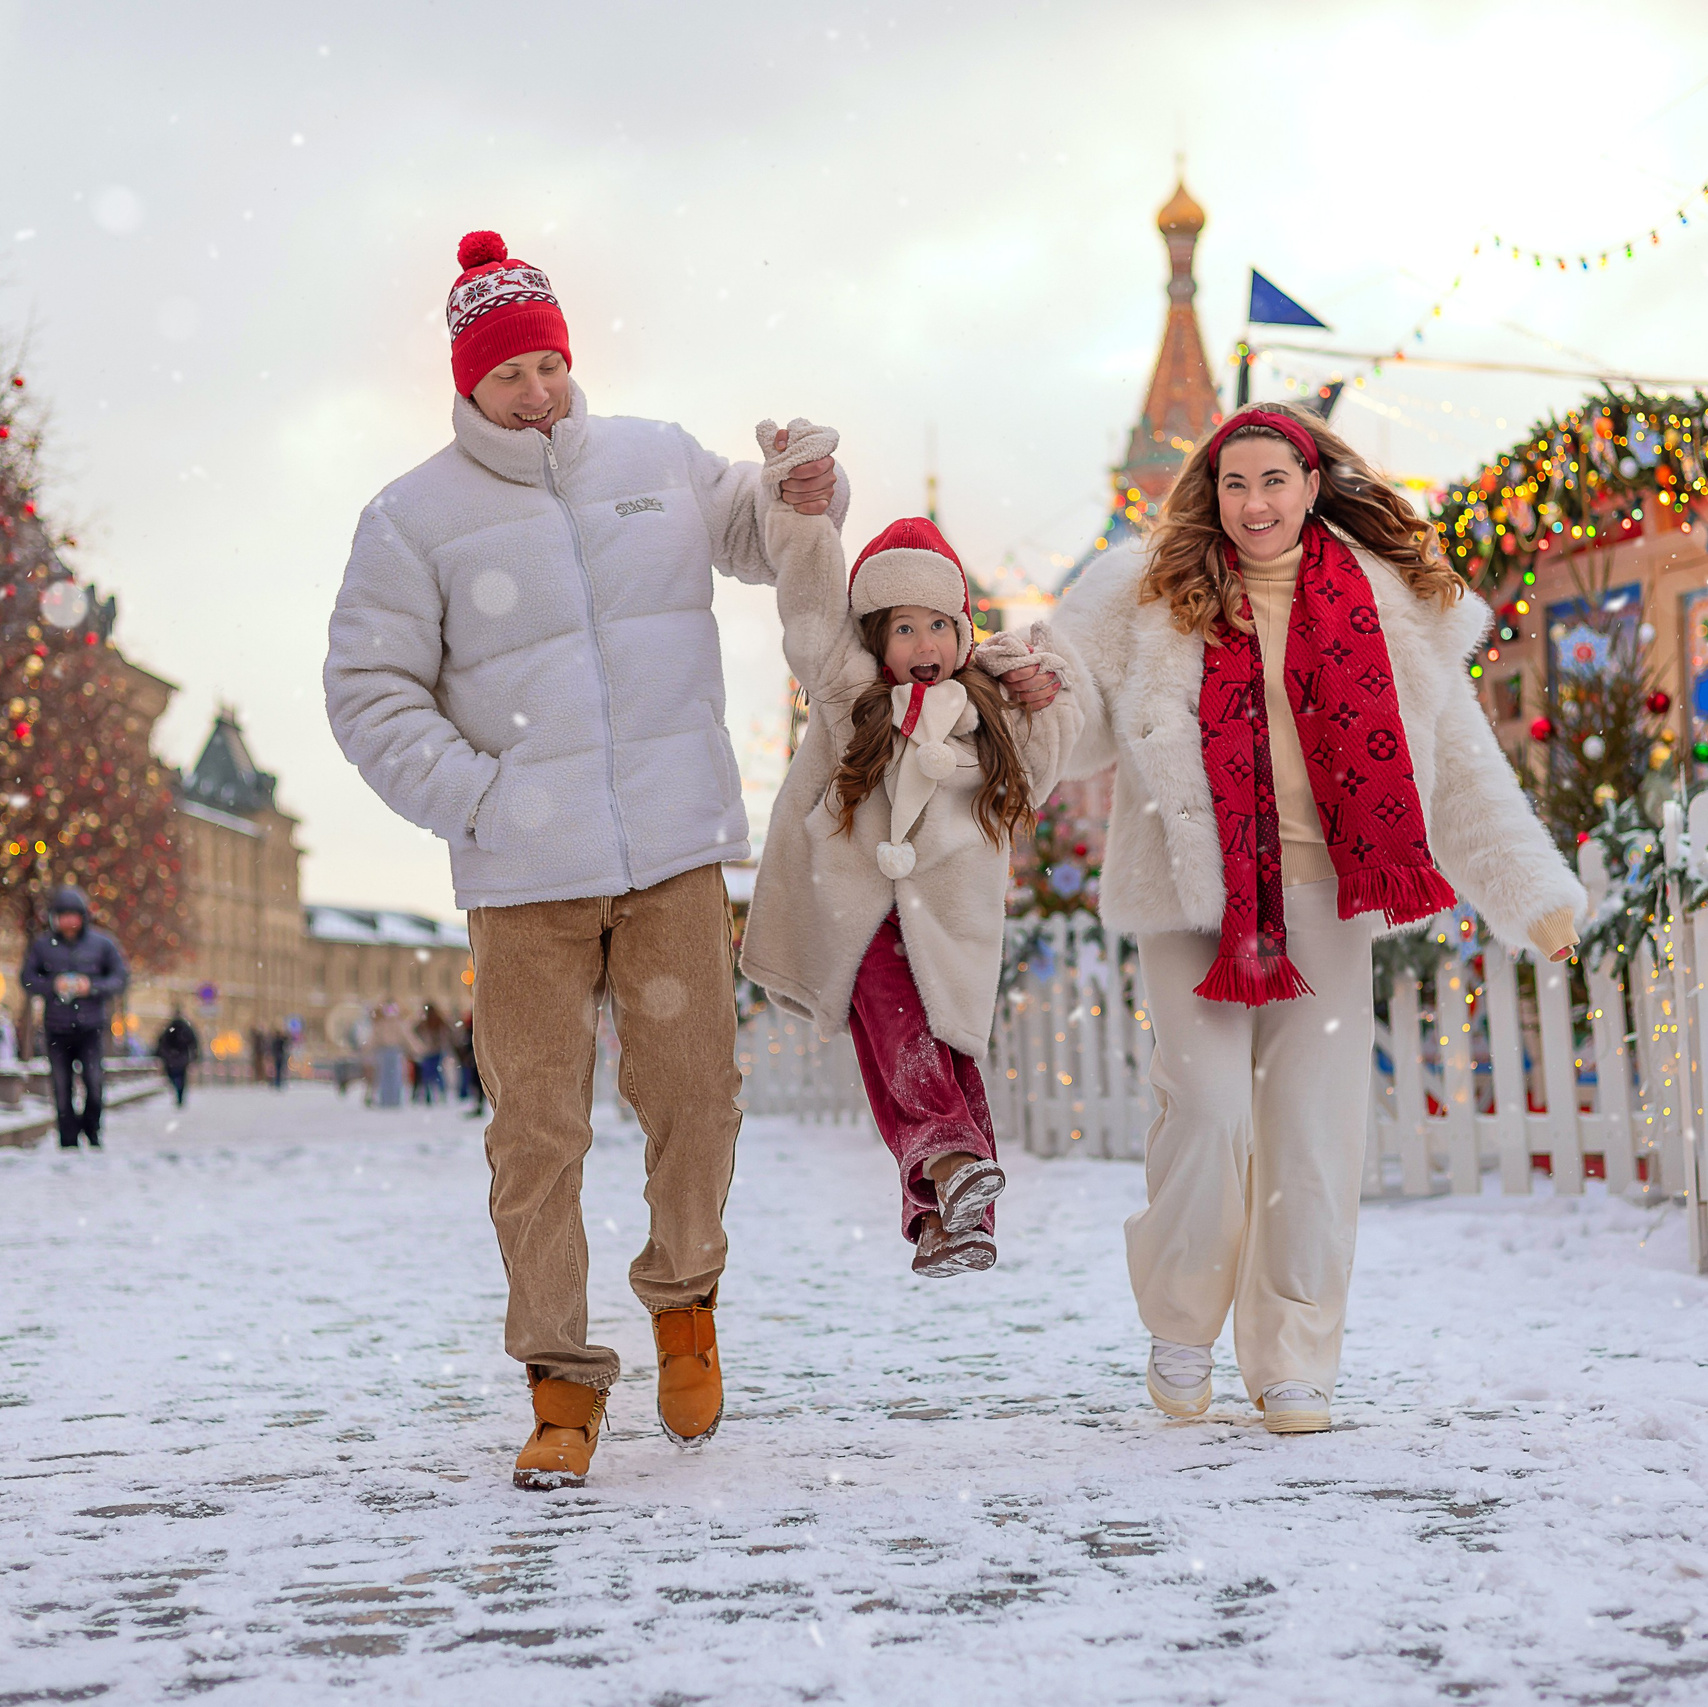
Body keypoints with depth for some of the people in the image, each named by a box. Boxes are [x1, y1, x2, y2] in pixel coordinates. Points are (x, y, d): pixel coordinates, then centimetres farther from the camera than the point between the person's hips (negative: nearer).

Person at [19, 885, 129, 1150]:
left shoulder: (101, 944, 2)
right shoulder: (43, 945, 3)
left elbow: (121, 976, 6)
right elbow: (28, 979, 8)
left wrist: (93, 986, -10)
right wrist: (53, 985, -10)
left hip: (91, 1026, -1)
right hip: (57, 1027, 1)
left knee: (93, 1082, -10)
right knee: (62, 1086, 0)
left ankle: (92, 1131, 13)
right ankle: (68, 1141, 9)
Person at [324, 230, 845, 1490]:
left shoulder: (658, 461, 10)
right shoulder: (417, 517, 1)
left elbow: (751, 538, 26)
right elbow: (370, 691, 1)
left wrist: (805, 497, 3)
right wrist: (472, 799, -10)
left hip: (674, 855, 2)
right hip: (525, 875, -2)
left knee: (695, 1092, 4)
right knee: (538, 1129, -2)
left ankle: (684, 1297, 31)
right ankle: (563, 1385, 9)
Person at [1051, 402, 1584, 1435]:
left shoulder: (1389, 606, 6)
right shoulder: (1156, 601, 4)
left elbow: (1460, 767, 8)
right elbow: (1080, 723, 10)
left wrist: (1536, 894, 5)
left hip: (1324, 895, 1)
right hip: (1197, 895, -1)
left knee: (1315, 1127, 1)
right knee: (1209, 1109, -11)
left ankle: (1296, 1365, 14)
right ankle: (1182, 1330, 12)